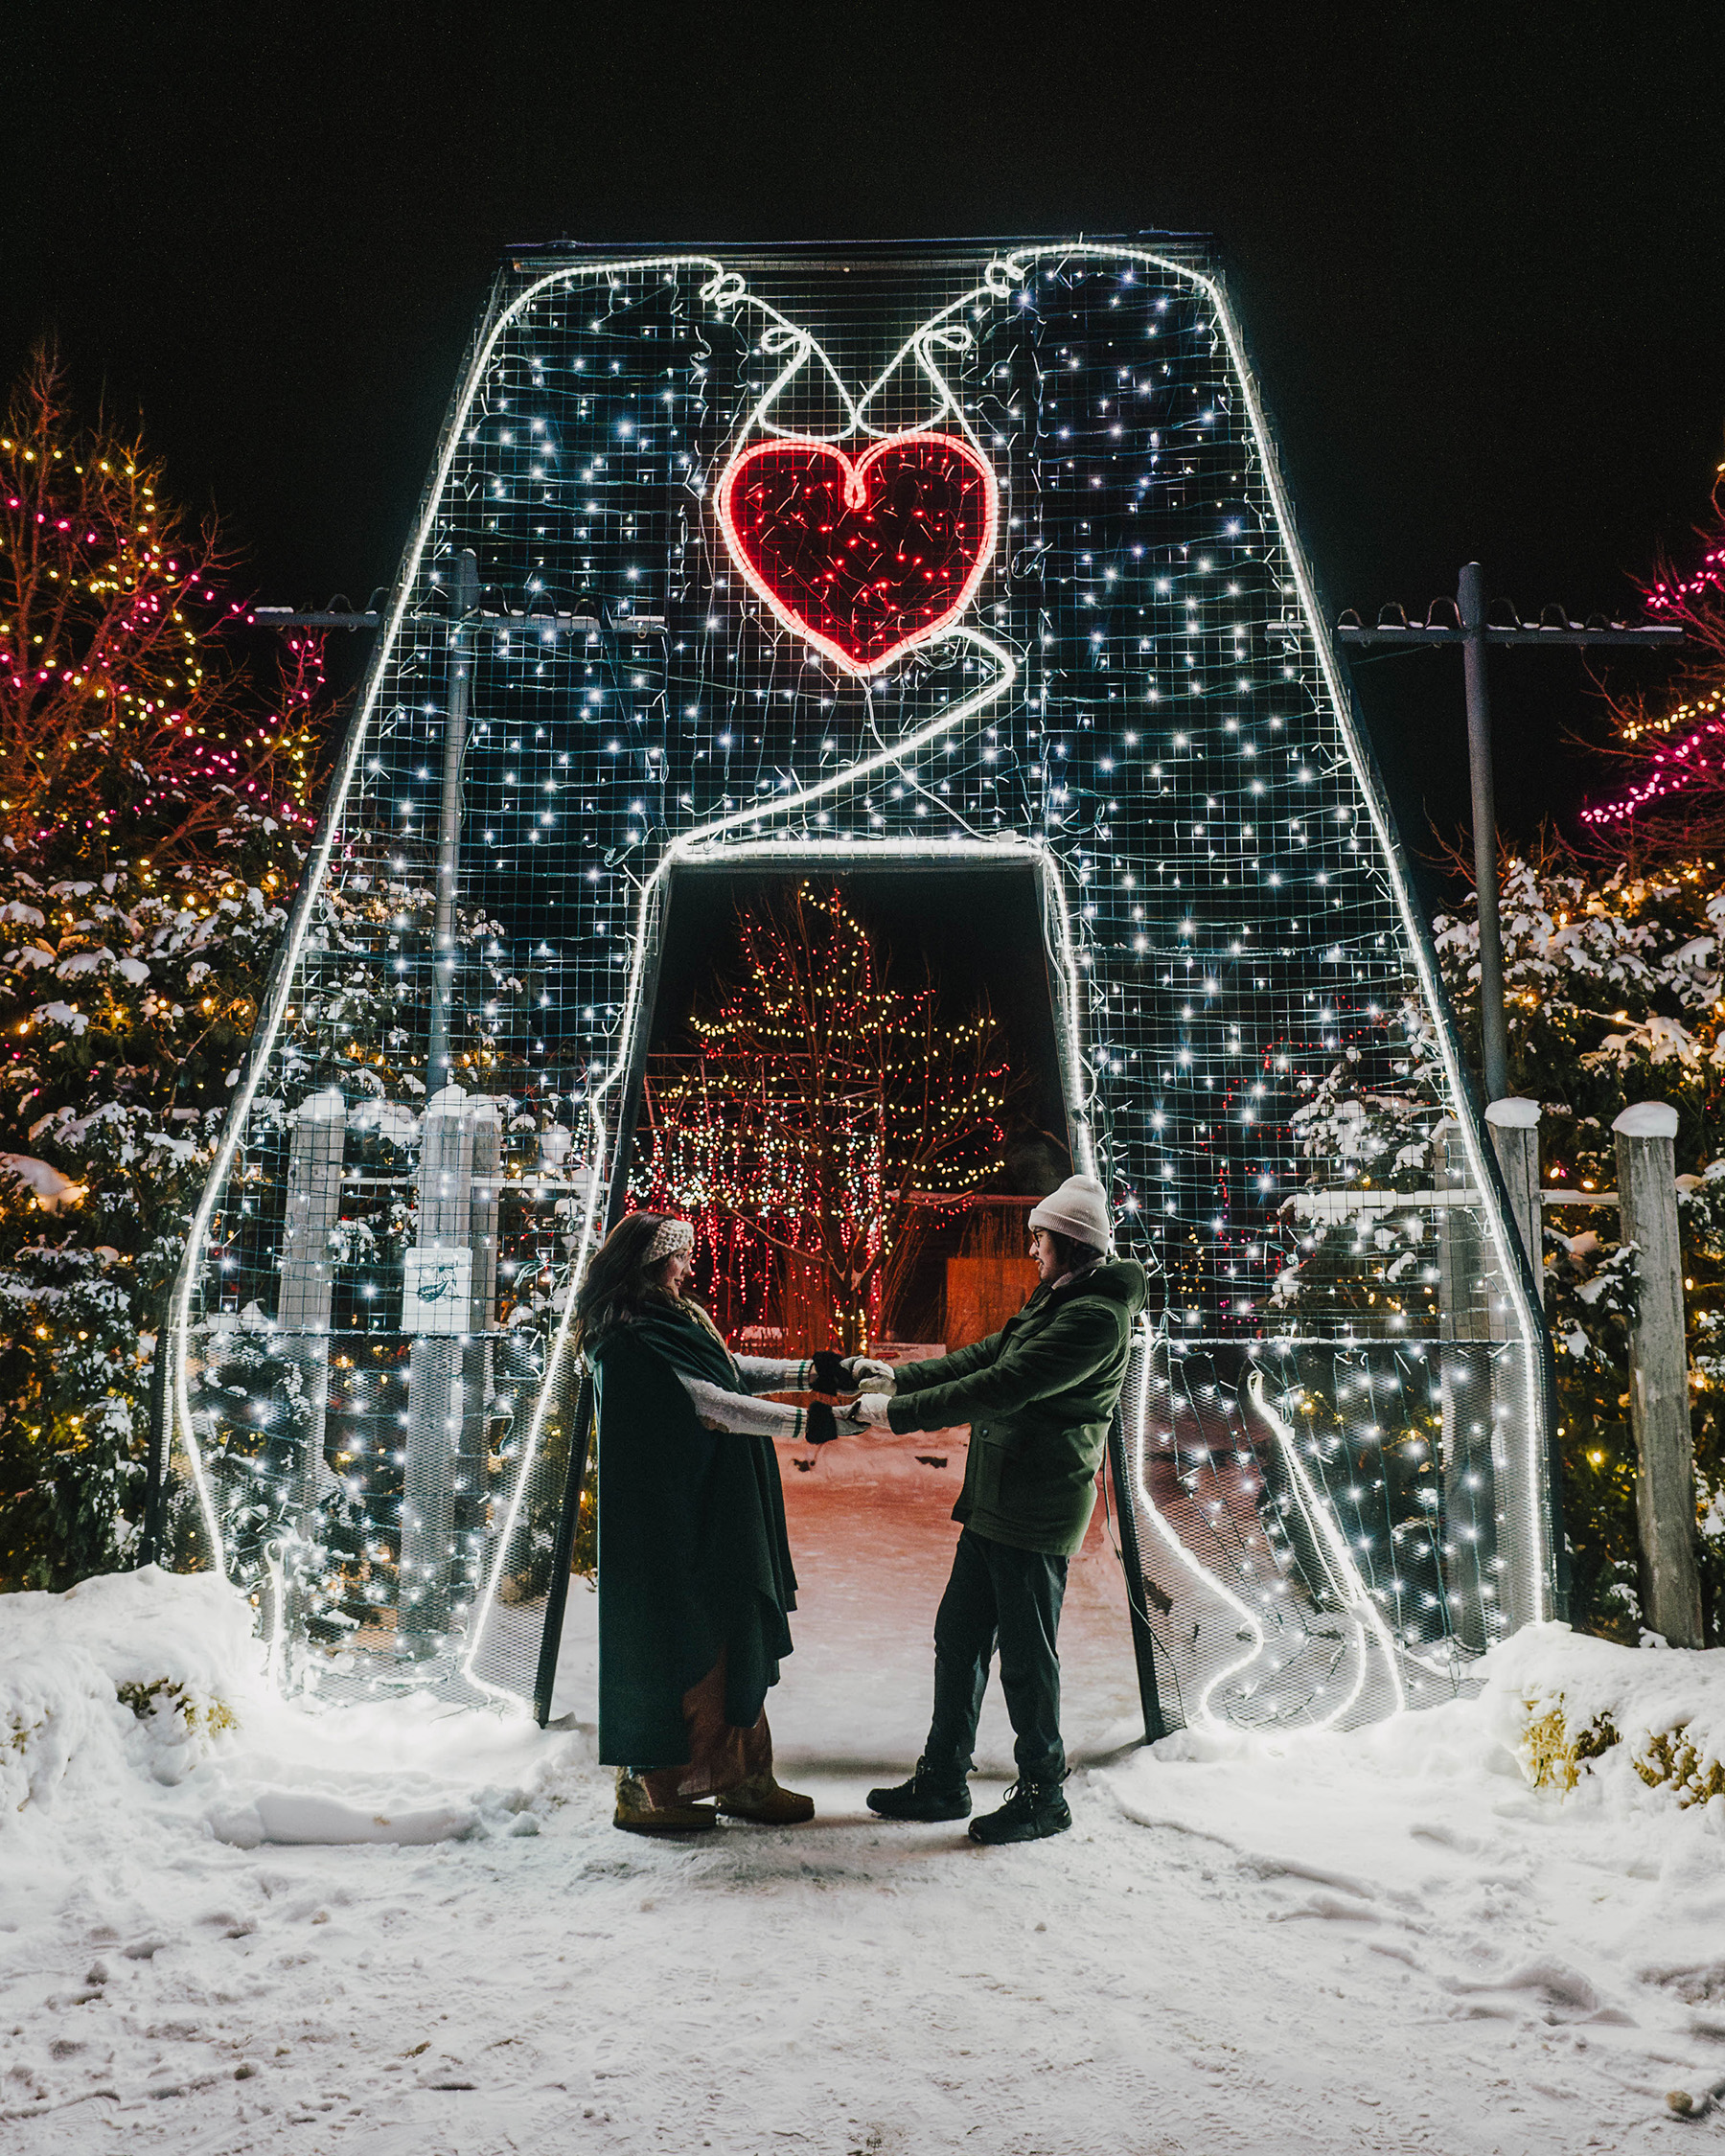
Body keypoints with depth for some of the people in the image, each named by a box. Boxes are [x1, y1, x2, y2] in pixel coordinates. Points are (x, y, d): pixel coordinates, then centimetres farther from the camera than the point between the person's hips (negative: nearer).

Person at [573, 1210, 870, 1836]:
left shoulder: (676, 1319, 15)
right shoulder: (629, 1339, -17)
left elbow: (729, 1369, 17)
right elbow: (707, 1402, -21)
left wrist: (809, 1373, 6)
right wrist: (801, 1423, -21)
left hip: (711, 1519, 10)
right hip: (668, 1523, -10)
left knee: (732, 1644, 11)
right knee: (671, 1645, -1)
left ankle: (742, 1778, 19)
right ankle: (647, 1790, 11)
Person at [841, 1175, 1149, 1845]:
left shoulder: (1098, 1317, -17)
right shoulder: (1055, 1304, 16)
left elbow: (1000, 1387, -23)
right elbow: (979, 1359, 18)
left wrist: (896, 1411, -21)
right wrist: (893, 1380, 9)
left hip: (1037, 1513, -10)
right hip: (993, 1504, 10)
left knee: (1026, 1655, 1)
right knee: (958, 1637, 14)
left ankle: (1042, 1795, 16)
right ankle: (942, 1781, 25)